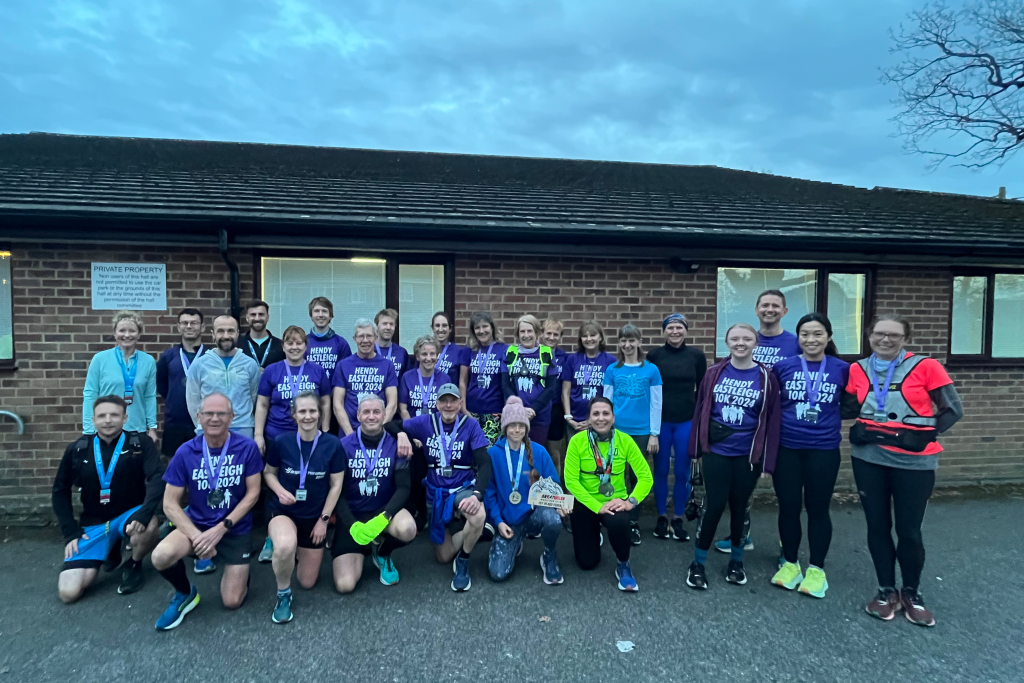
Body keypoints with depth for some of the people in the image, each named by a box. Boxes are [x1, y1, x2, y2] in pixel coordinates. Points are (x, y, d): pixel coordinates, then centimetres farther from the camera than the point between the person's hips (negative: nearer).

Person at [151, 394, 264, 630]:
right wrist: (196, 536, -22)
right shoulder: (186, 452, -11)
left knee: (232, 602, -1)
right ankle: (185, 593, 4)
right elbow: (170, 504, -9)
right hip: (197, 523, 1)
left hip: (236, 529, -1)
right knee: (161, 557, -30)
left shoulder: (247, 447, -15)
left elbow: (253, 493, -10)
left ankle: (238, 569, 35)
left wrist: (222, 528, -19)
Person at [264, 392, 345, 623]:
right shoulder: (281, 441, -13)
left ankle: (299, 551, 43)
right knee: (285, 546, -38)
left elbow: (336, 486, -5)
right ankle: (283, 593, -7)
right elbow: (268, 472, 4)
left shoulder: (332, 444, -14)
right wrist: (280, 491, -15)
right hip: (283, 511, -1)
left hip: (314, 516, 2)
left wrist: (323, 519, -7)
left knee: (308, 582, 10)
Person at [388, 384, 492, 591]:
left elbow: (484, 463, -20)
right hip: (436, 494, 3)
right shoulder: (425, 422, -6)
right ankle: (467, 533, 41)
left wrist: (477, 494, -37)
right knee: (444, 556, 9)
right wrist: (402, 434, -25)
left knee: (479, 515, -38)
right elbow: (391, 425, -1)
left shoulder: (471, 425, -13)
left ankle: (463, 561, -9)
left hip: (463, 489, -3)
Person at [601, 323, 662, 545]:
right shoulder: (612, 370, 2)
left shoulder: (651, 370, -1)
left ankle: (633, 523, 23)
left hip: (641, 432, 0)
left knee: (637, 477, 9)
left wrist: (654, 434, -2)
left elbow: (655, 404, 0)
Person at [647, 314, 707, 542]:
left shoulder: (697, 355, 1)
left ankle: (678, 519, 20)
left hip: (687, 421, 1)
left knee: (683, 472, 5)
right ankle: (662, 517, 22)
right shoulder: (654, 355, -1)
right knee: (661, 471, 7)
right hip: (660, 421, 0)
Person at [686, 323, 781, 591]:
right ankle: (698, 563, 16)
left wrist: (767, 458, -5)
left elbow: (772, 419, -2)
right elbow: (700, 410, 3)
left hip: (748, 454, 0)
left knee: (739, 506, 12)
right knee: (713, 505, 0)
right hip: (716, 451, 0)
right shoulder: (714, 373, -1)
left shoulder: (765, 377, -3)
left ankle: (736, 561, 32)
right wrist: (696, 448, 2)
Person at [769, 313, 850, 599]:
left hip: (824, 450, 0)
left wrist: (832, 419, -3)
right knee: (788, 507, 10)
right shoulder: (782, 366, -1)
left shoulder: (843, 369, -2)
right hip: (786, 448, 1)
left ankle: (816, 569, 26)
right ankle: (790, 563, 27)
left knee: (818, 508, 11)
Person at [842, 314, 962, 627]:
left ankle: (911, 593, 28)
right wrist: (858, 430, -4)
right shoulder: (858, 370, 1)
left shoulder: (925, 367, -7)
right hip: (869, 458, 3)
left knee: (909, 530, 5)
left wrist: (925, 435, -10)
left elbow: (953, 410, -4)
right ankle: (887, 591, 27)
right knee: (877, 526, 10)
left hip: (913, 461, -2)